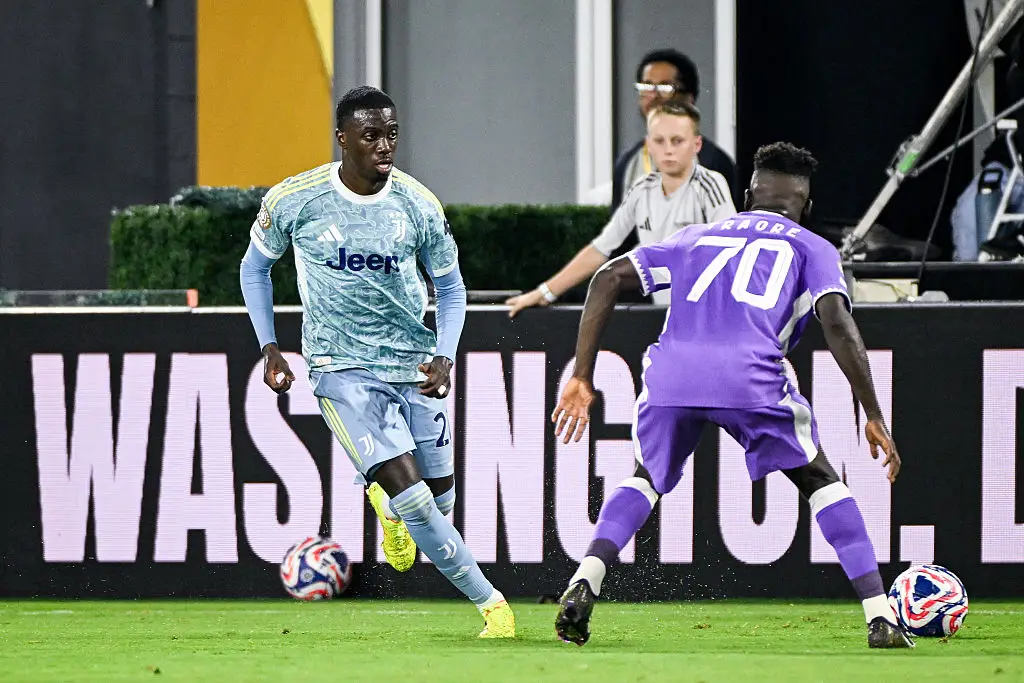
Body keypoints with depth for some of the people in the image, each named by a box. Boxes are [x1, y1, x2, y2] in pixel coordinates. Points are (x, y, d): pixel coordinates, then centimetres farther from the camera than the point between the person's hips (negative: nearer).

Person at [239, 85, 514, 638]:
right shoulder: (293, 200, -10)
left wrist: (444, 357, -8)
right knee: (413, 496, -17)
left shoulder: (419, 206, -5)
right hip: (342, 366, -3)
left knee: (440, 496, 6)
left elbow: (450, 287, 8)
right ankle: (490, 603, -7)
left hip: (414, 362, 3)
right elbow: (255, 267, 8)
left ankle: (387, 506, 43)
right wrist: (269, 349, 0)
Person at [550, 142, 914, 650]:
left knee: (647, 479, 29)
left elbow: (609, 279, 22)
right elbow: (837, 324, 5)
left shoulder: (698, 237, 32)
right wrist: (874, 417, 6)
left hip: (670, 374, 3)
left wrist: (582, 378, 22)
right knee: (820, 480, 18)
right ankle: (879, 616, 7)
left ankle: (585, 579, 5)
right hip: (749, 377, -2)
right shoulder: (812, 248, 23)